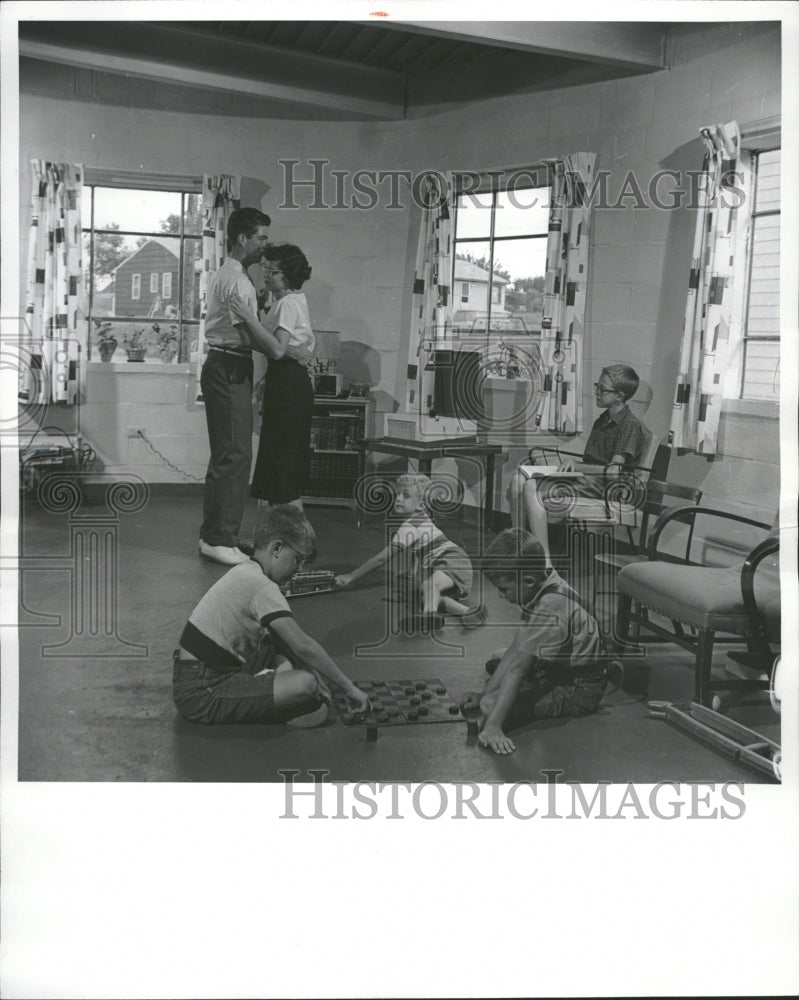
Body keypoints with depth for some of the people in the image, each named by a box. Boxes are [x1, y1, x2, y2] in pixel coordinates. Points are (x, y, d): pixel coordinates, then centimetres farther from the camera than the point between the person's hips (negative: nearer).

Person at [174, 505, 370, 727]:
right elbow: (303, 646, -18)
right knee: (306, 685, -25)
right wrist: (349, 688, -12)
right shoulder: (262, 586, -17)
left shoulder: (245, 572, 13)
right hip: (202, 695, -10)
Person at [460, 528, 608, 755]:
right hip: (558, 668, 10)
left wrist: (493, 725, -36)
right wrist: (484, 693, -2)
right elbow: (516, 649, 1)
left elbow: (516, 668, -36)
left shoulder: (551, 608, -33)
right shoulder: (544, 588, -4)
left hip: (579, 692, -10)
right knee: (497, 659, 25)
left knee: (490, 706, -24)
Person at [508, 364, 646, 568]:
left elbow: (612, 471, -15)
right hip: (587, 480, 9)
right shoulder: (602, 421, 22)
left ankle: (545, 564, -30)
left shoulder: (631, 425, -7)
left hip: (604, 489, -9)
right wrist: (573, 462, 0)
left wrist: (576, 466, -10)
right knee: (519, 481, -11)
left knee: (532, 489, -27)